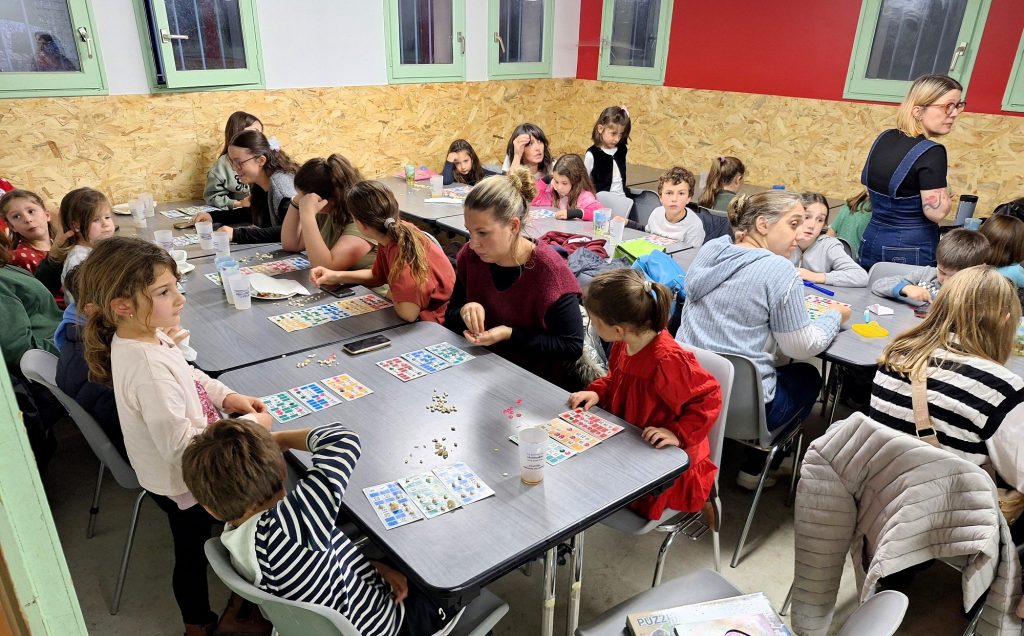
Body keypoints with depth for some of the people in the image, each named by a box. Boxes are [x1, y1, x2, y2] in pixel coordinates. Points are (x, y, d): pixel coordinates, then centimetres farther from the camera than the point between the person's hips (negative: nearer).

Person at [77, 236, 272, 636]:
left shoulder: (146, 336, -8)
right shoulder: (147, 368, -38)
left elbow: (187, 374, 11)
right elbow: (180, 444, -36)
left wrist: (227, 396, -2)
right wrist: (250, 426, -27)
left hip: (176, 476, 9)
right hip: (182, 483, -9)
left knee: (192, 548, 28)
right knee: (191, 553, 16)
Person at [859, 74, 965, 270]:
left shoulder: (884, 138, 5)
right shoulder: (931, 152, -17)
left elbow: (866, 184, 19)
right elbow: (936, 212, -20)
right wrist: (944, 193, -2)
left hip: (872, 240, 7)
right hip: (912, 249, -7)